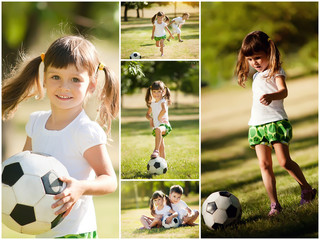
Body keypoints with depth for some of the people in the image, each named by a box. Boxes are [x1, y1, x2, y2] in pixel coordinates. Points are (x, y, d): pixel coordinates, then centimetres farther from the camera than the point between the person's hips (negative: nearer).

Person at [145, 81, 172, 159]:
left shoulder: (163, 101, -6)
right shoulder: (152, 104, 16)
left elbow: (164, 110, -27)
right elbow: (148, 114, 29)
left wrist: (159, 118, -17)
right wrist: (150, 118, 8)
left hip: (164, 124, -8)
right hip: (156, 127, 8)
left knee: (158, 130, -43)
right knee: (161, 148, 14)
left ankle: (156, 151, -52)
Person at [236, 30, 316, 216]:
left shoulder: (276, 72, -4)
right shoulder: (256, 76, 20)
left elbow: (284, 91, -23)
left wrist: (271, 97, -42)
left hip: (276, 121, -7)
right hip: (257, 124, 7)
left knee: (284, 161, -12)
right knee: (264, 164, -1)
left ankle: (307, 189, 9)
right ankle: (274, 204, 1)